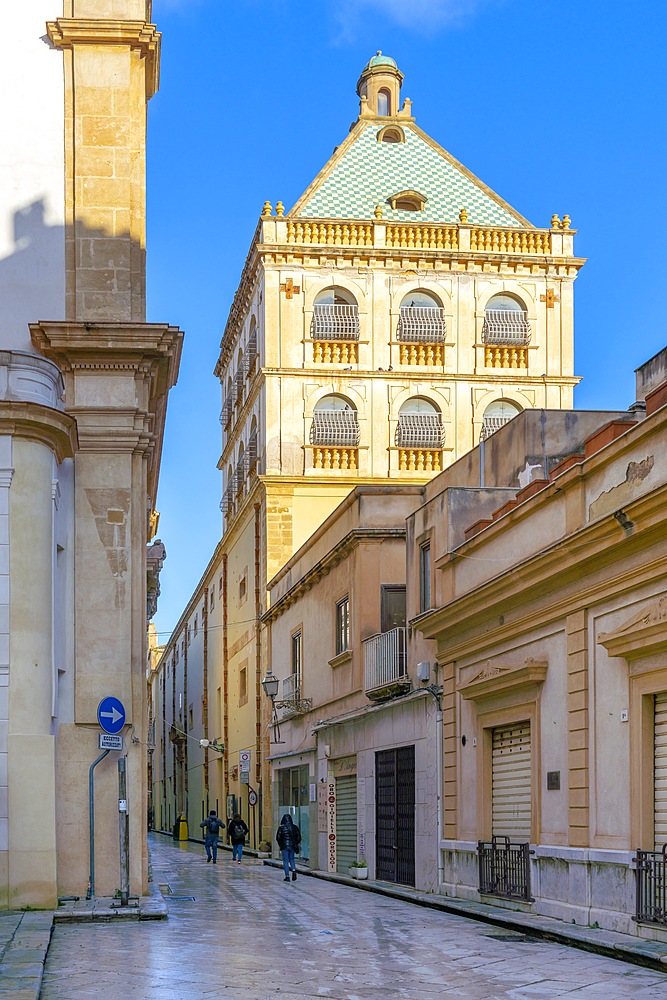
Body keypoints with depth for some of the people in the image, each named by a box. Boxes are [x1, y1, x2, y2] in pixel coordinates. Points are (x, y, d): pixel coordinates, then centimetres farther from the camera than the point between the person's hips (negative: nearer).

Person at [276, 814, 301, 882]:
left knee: (285, 861, 4)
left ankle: (287, 876, 1)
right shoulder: (294, 827, 0)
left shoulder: (281, 827, -8)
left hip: (284, 846, -3)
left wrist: (280, 844, 9)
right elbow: (299, 836, 1)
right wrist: (297, 843, 14)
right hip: (292, 846, 3)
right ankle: (294, 870, -7)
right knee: (291, 859, 18)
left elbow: (278, 837, -7)